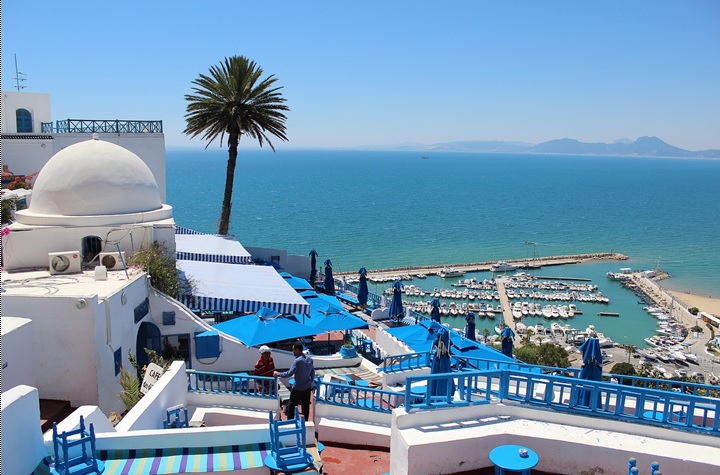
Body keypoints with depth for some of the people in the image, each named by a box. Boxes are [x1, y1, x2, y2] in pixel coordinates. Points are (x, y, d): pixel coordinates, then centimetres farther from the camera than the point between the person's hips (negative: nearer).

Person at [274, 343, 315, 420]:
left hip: (298, 388, -6)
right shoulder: (310, 359, 2)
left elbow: (289, 373, -25)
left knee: (292, 406, 9)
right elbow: (312, 373, 10)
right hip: (307, 388, 6)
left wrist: (278, 374, -13)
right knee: (306, 406, 13)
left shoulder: (298, 361, -21)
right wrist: (311, 384, 21)